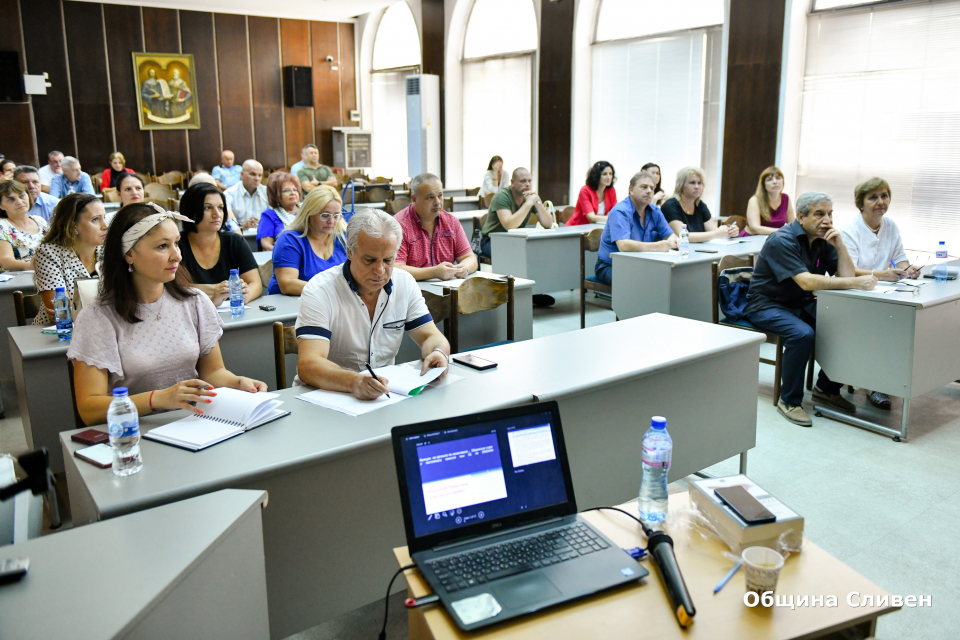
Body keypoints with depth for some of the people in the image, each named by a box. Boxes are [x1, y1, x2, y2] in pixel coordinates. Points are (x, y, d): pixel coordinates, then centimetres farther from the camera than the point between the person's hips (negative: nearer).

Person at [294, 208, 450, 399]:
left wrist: (439, 353, -19)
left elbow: (431, 337, 5)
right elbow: (307, 365, -24)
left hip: (384, 394, 5)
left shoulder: (405, 283, 2)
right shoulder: (320, 291, -14)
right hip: (324, 396, -5)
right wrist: (353, 381, -43)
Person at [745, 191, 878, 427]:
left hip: (802, 305, 8)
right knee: (802, 333, -33)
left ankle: (826, 388, 8)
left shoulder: (823, 240, 5)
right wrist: (855, 283, -31)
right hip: (766, 305, -7)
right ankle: (789, 401, -16)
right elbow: (806, 281, -31)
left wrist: (839, 244, -14)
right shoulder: (783, 240, -20)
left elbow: (846, 275, -1)